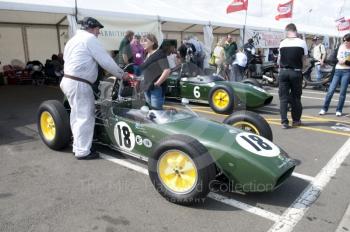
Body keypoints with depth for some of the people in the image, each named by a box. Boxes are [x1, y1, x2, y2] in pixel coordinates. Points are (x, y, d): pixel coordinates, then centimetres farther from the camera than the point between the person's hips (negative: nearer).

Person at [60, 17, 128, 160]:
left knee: (77, 116, 16)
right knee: (85, 117, -3)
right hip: (79, 84, -10)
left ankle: (77, 147, 25)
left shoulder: (73, 39, 23)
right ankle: (82, 152, 5)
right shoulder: (89, 38, -7)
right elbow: (106, 61, -10)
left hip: (68, 81, 10)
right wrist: (121, 74, 0)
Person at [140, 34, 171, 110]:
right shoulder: (147, 55, 14)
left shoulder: (159, 54, -11)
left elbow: (167, 71, -23)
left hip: (156, 89, -9)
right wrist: (144, 83, 14)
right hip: (147, 88, 9)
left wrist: (157, 83, -20)